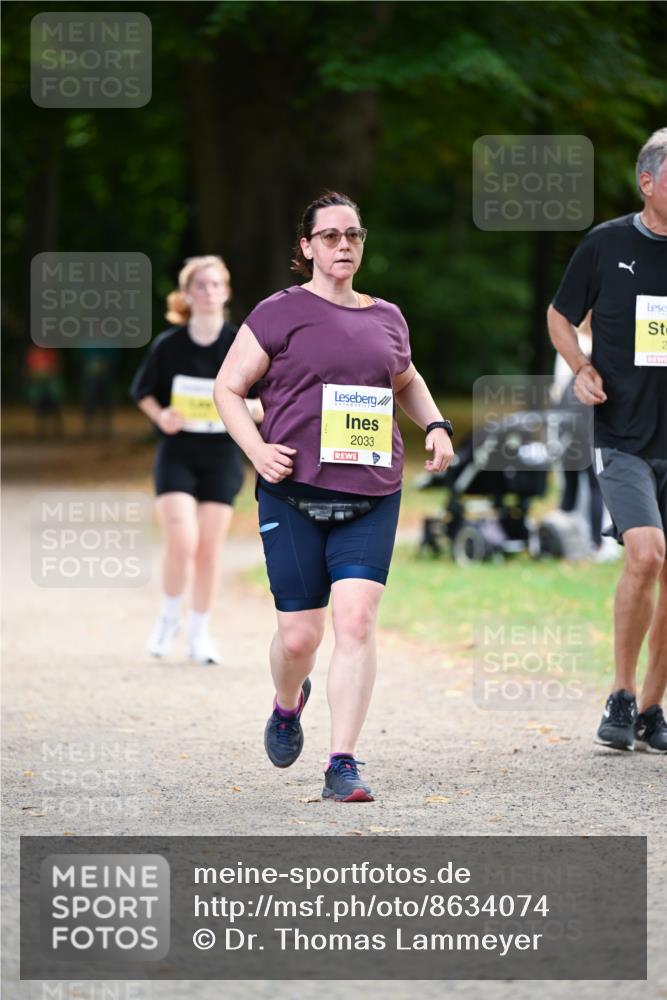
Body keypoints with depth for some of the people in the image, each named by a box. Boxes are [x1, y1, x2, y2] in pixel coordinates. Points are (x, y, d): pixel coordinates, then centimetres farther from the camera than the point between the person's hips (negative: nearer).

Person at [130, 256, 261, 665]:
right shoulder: (168, 346, -4)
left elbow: (270, 404, 0)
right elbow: (143, 392, 10)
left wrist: (246, 407, -21)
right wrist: (161, 416, -9)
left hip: (223, 458, 1)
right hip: (177, 454, -1)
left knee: (210, 549, 2)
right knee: (182, 541, -16)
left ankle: (200, 633, 17)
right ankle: (169, 617, 9)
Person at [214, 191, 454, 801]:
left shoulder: (386, 318, 14)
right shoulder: (279, 314, 1)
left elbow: (406, 382, 33)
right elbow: (227, 388, 5)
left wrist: (436, 425, 15)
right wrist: (257, 449, -10)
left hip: (371, 498, 3)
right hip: (294, 494, -2)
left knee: (356, 620, -13)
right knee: (299, 635, -1)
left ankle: (343, 765, -11)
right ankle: (288, 706, 35)